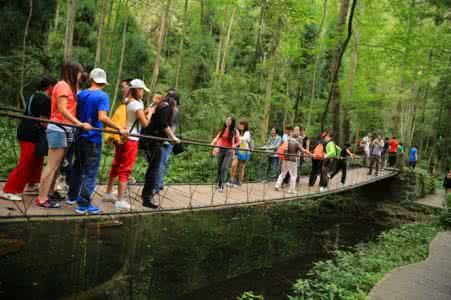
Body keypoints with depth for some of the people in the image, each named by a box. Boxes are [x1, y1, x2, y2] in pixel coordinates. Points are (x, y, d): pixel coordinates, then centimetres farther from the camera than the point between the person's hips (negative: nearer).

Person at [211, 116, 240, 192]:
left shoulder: (235, 131, -3)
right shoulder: (223, 129, 6)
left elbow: (238, 142, 1)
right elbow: (217, 138, 6)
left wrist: (234, 146, -16)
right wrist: (212, 144, -10)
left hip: (229, 151, -4)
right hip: (221, 150, 4)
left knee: (224, 168, -15)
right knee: (219, 168, 9)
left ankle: (222, 186, -13)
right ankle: (219, 184, 23)